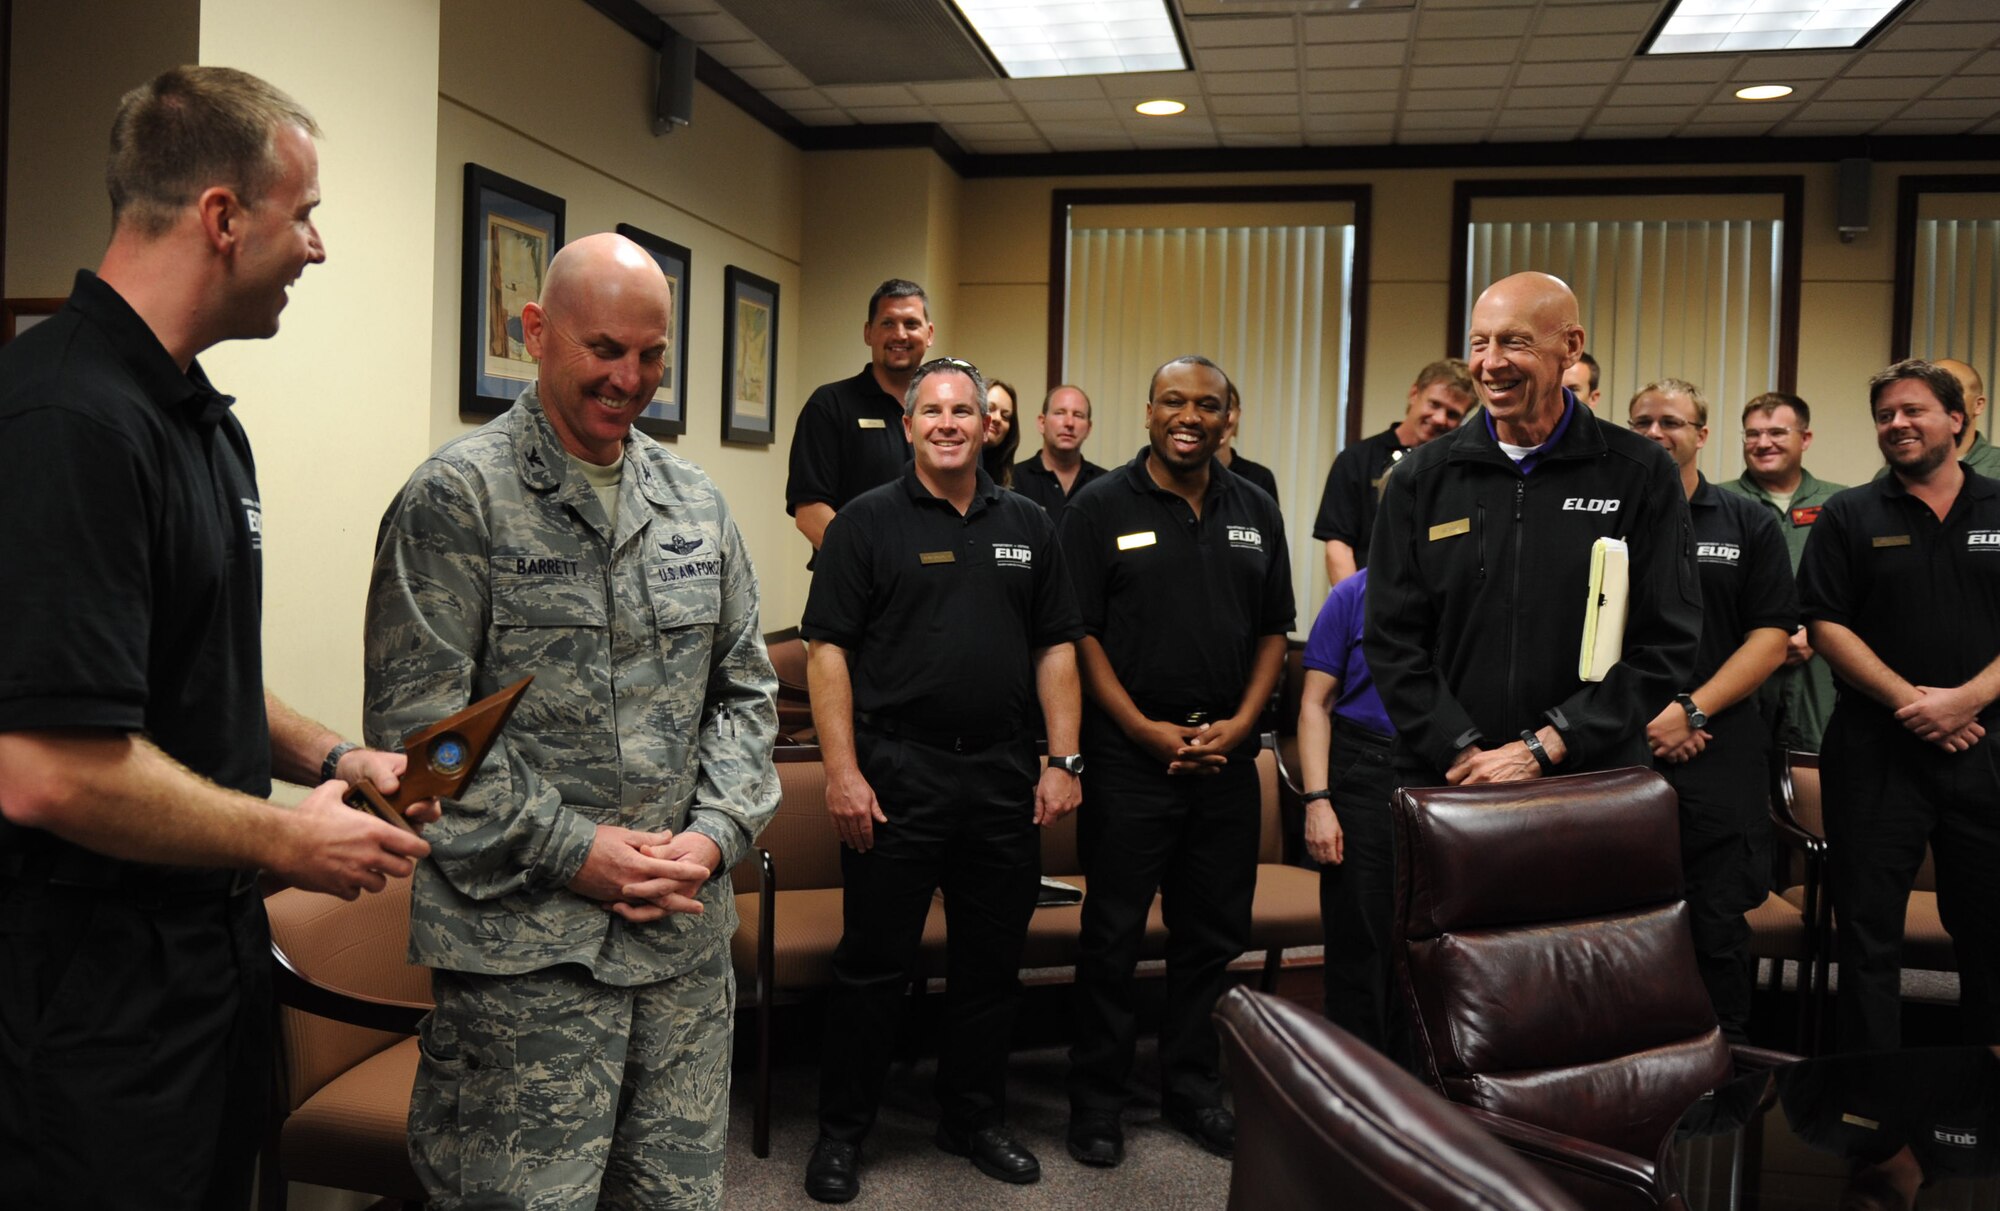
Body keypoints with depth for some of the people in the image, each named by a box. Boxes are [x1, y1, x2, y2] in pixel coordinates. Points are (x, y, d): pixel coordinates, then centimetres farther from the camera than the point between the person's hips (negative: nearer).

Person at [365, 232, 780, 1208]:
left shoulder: (697, 504, 11)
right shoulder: (456, 497, -7)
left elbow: (744, 689, 14)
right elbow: (415, 724, -11)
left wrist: (715, 833, -2)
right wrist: (572, 851, -14)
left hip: (687, 932, 6)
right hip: (521, 950, -5)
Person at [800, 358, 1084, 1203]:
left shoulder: (1026, 525, 11)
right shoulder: (868, 522, 0)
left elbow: (1056, 649, 10)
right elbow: (829, 650, -5)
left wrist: (1064, 760, 2)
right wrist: (843, 772, -12)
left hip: (1002, 777, 4)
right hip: (896, 773, -3)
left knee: (992, 958, 13)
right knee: (875, 961, 5)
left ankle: (975, 1117, 30)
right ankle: (842, 1130, 21)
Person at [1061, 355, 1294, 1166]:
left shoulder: (1256, 513, 10)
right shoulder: (1101, 507, -3)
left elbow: (1273, 633, 11)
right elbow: (1080, 634, -7)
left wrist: (1241, 724, -4)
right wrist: (1146, 729, -13)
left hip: (1227, 757, 4)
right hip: (1129, 756, -4)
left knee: (1214, 933, 12)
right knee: (1113, 934, 4)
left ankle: (1192, 1086, 29)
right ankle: (1097, 1098, 19)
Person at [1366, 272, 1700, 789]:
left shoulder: (1641, 475, -3)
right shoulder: (1422, 479, 1)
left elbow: (1665, 647, -7)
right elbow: (1393, 642, -1)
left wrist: (1540, 751, -14)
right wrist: (1466, 757, -13)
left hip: (1593, 785, -1)